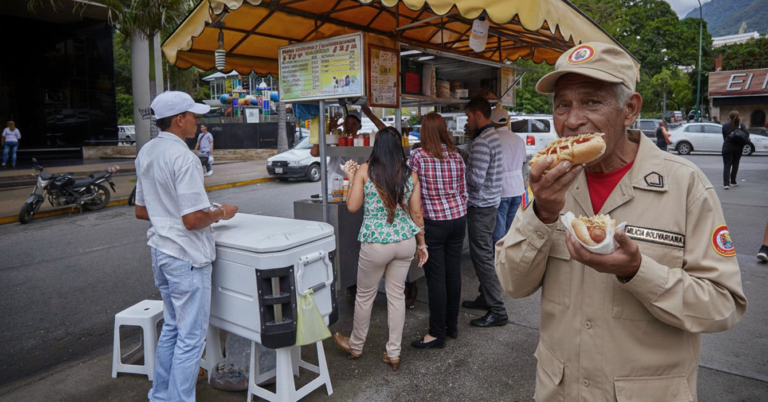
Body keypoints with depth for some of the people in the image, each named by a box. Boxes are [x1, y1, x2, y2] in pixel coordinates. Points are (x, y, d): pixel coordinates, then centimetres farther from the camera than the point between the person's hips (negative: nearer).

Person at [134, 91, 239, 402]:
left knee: (171, 327, 22)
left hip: (160, 250, 10)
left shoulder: (145, 153, 8)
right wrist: (220, 214, -6)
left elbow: (141, 210, 15)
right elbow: (193, 220, -23)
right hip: (186, 257, -9)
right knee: (191, 337, 3)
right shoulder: (183, 158, -20)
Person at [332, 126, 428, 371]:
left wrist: (352, 180, 10)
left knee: (365, 296, 15)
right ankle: (394, 353, 24)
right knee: (397, 295, 15)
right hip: (405, 241, 3)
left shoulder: (364, 171, -7)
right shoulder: (410, 174, 1)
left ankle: (356, 346, 36)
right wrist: (422, 244, 13)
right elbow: (416, 213, 3)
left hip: (376, 243, -3)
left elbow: (352, 207, -5)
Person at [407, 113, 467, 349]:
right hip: (458, 218, 6)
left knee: (436, 278, 2)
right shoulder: (456, 156, 4)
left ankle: (437, 334, 12)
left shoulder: (418, 157, -11)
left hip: (433, 222, -5)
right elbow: (463, 192, 9)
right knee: (453, 273, 13)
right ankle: (452, 325, 27)